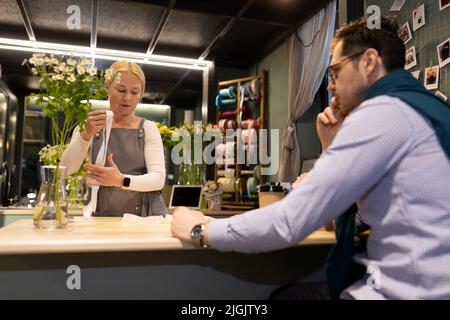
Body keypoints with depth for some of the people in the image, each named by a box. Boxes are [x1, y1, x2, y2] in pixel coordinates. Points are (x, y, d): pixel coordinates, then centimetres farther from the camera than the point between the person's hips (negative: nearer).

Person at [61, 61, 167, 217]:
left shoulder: (148, 128, 4)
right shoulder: (88, 128, 7)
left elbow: (158, 179, -6)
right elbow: (66, 169, -4)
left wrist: (121, 180, -22)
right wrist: (86, 134, -19)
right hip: (105, 216, 0)